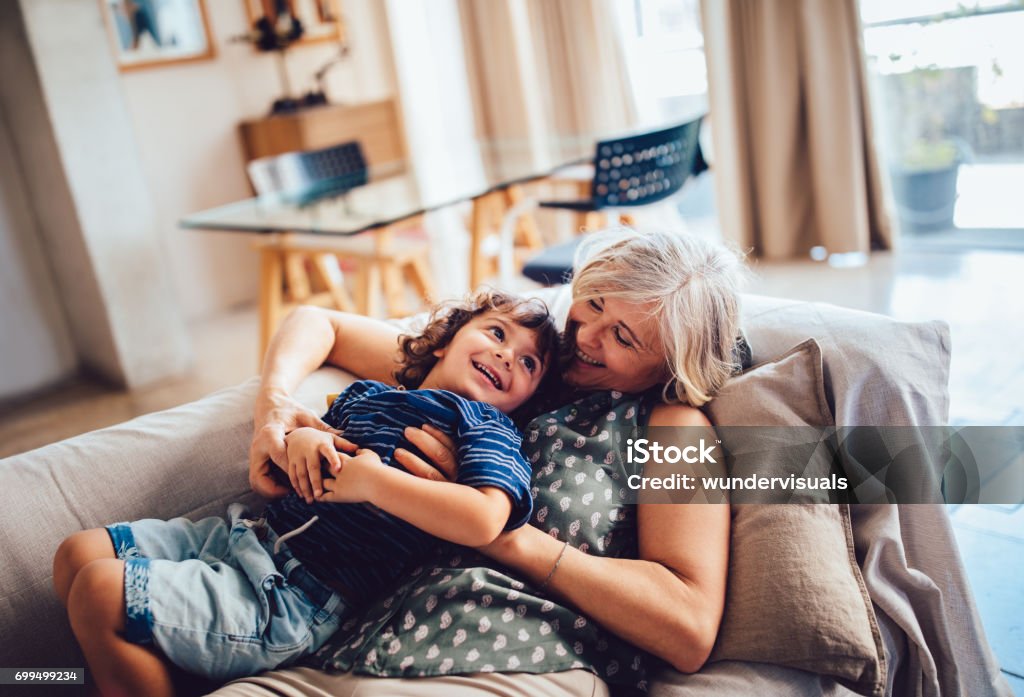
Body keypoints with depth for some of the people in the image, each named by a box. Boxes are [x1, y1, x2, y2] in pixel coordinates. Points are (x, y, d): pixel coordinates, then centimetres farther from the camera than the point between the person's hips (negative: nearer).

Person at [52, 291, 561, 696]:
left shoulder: (485, 425, -5)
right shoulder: (365, 393, 16)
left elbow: (484, 520, -24)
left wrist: (372, 481, -19)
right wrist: (298, 438, -2)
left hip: (299, 597, -8)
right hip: (248, 534, 8)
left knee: (98, 593, -16)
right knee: (77, 553, 7)